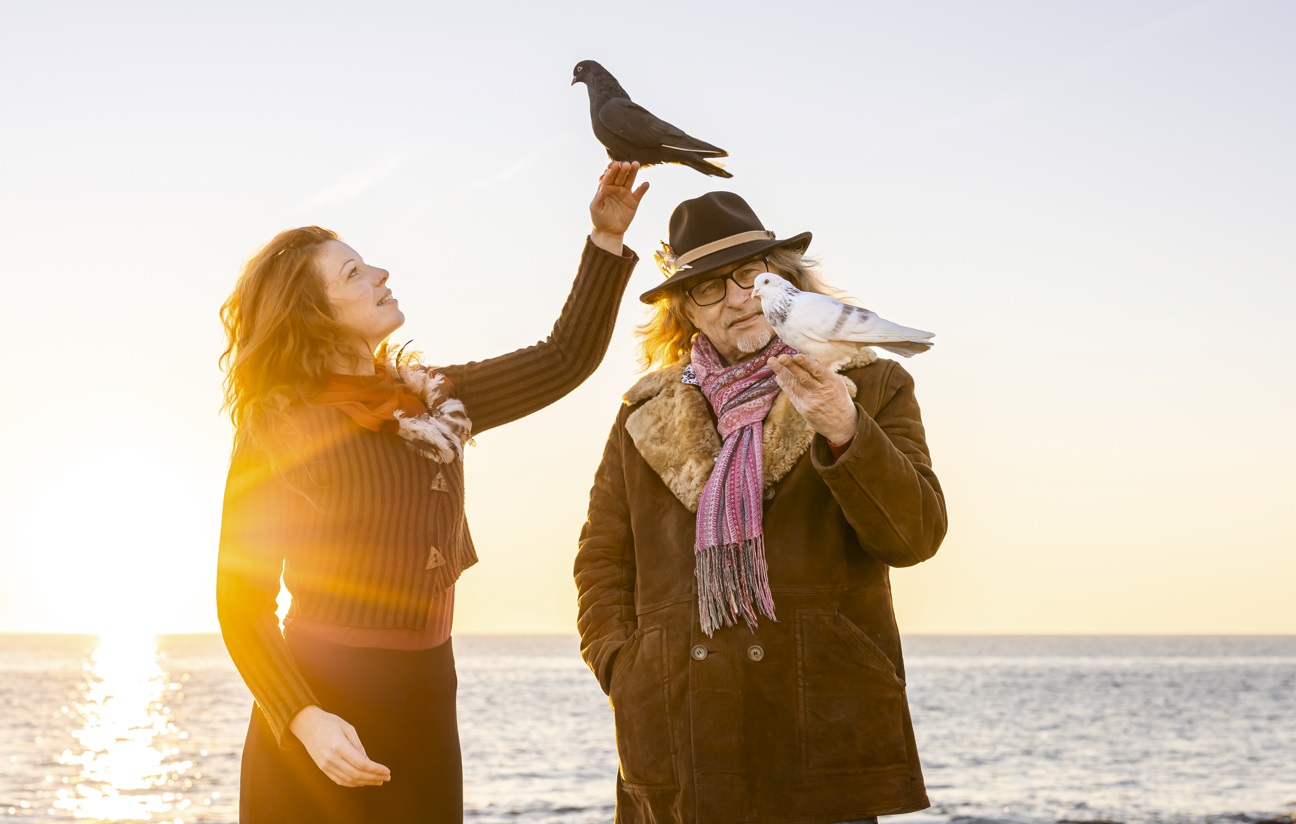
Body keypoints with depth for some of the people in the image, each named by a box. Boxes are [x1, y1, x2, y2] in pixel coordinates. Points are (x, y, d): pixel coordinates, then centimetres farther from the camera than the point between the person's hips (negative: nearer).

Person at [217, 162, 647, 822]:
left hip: (425, 700, 6)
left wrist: (607, 237, 8)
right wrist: (305, 720, -22)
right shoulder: (277, 427, -7)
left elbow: (565, 358, 16)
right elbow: (242, 603, -8)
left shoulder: (430, 401, 10)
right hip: (324, 705, -5)